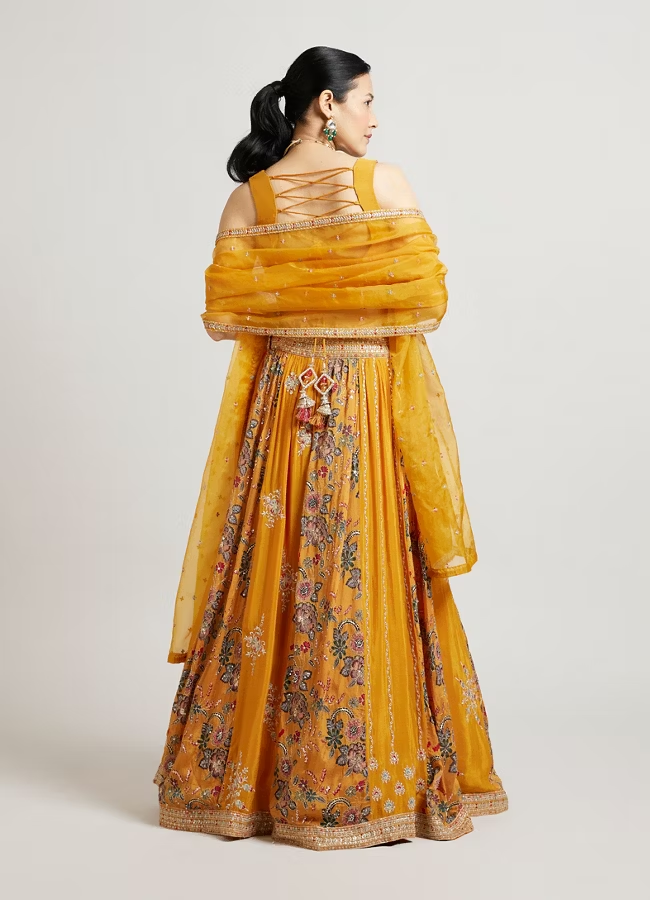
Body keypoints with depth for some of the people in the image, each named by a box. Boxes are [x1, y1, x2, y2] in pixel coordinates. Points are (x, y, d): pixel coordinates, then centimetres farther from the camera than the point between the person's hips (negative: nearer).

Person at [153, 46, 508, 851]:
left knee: (272, 574, 9)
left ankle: (239, 773, 19)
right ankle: (378, 775, 13)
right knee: (372, 577, 4)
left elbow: (224, 315, 0)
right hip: (373, 402, -3)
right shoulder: (385, 184, -6)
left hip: (279, 402, 3)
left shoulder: (247, 200, 2)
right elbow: (427, 298, -5)